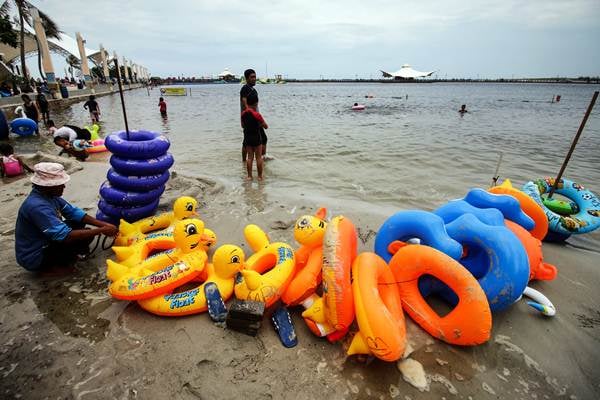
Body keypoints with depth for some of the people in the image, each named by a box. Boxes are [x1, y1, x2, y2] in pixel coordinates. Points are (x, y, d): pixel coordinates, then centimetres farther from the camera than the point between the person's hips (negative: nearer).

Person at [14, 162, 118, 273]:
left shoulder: (49, 194, -5)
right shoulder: (37, 207, -32)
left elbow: (74, 212, 0)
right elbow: (65, 236, -35)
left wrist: (103, 224, -11)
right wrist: (101, 231, -29)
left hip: (45, 242, 9)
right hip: (34, 257, -9)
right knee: (85, 238, -20)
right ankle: (50, 266, -2)